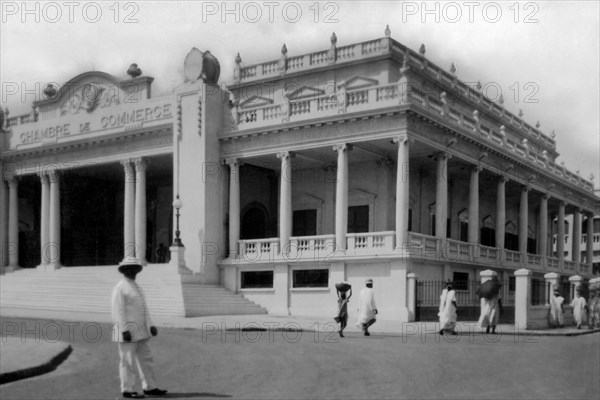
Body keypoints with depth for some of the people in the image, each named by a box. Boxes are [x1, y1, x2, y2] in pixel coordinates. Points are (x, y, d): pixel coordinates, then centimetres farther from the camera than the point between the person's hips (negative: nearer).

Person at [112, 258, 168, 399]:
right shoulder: (120, 288, -12)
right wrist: (124, 331, -23)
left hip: (139, 331, 9)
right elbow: (118, 312, -17)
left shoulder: (136, 287, 16)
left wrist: (150, 326, 7)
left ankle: (150, 387, 16)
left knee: (145, 358, 10)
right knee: (127, 361, -2)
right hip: (127, 332, -9)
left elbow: (143, 309, 16)